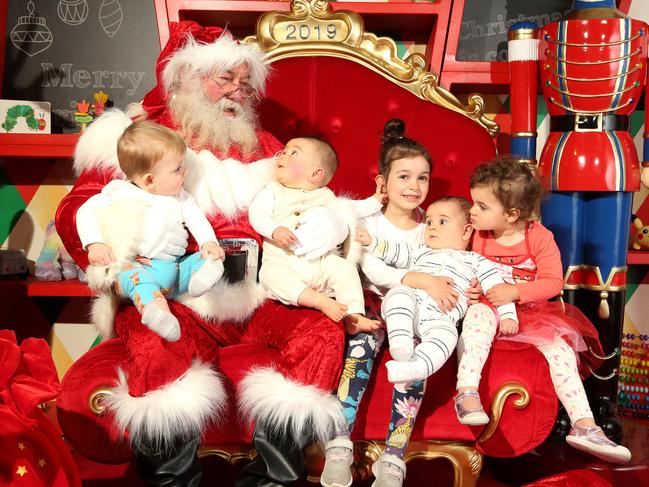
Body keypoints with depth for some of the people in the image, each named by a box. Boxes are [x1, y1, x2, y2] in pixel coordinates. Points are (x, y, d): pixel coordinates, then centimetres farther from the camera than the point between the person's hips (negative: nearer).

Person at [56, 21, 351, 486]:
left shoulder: (262, 148, 20)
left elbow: (305, 200, 22)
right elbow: (76, 213, 0)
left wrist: (330, 220, -5)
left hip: (257, 302, 4)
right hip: (170, 301, -3)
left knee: (323, 331, -22)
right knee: (154, 347, -34)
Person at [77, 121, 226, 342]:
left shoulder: (180, 197, 18)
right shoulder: (120, 193, 4)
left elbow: (196, 218, 10)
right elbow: (87, 212, 1)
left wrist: (209, 243, -11)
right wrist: (95, 244, -16)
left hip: (176, 267, 4)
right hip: (135, 264, -4)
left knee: (210, 258, -17)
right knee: (132, 274, -36)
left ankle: (201, 277, -51)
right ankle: (154, 306, -64)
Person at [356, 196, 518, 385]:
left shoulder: (474, 261, 23)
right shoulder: (420, 252, 33)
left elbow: (496, 287, 15)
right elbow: (393, 250, 25)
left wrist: (508, 315, 2)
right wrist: (371, 241, 9)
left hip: (441, 318, -2)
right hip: (409, 307, 3)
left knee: (446, 335, -36)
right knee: (399, 293, -31)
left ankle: (414, 368, -52)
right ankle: (401, 344, -42)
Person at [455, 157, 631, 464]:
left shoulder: (540, 237, -10)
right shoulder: (480, 236, 0)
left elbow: (553, 282, -13)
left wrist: (514, 292, -25)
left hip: (531, 314, 0)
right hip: (490, 310, 0)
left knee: (561, 349, -19)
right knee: (479, 314, -34)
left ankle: (584, 426, -16)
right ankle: (467, 392, -41)